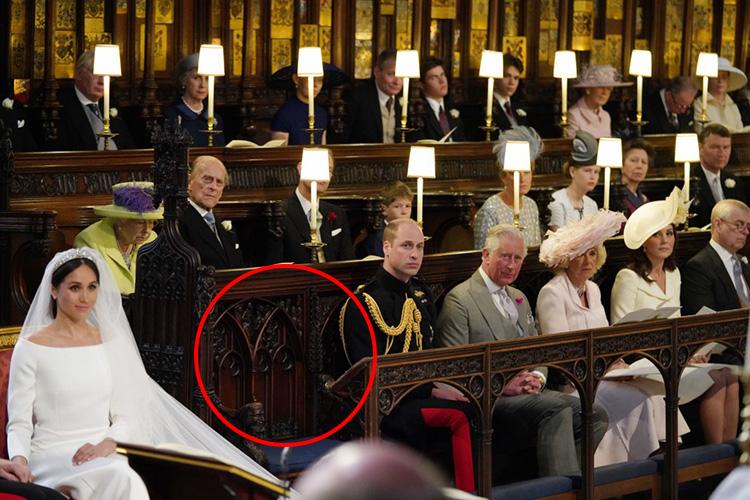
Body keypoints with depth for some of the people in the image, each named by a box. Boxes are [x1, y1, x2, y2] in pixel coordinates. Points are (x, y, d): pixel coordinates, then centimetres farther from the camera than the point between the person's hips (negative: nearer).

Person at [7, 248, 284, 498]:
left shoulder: (109, 343, 13)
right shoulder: (31, 349, 1)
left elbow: (124, 415, 11)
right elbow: (19, 422, -1)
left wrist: (107, 444, -10)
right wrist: (19, 459, -22)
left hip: (102, 453, 4)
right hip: (52, 456, -4)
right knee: (120, 476, -34)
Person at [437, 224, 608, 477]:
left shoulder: (519, 298, 25)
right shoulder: (459, 300, -2)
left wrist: (536, 378, 1)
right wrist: (502, 386, -18)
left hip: (528, 391, 8)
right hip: (490, 399, -8)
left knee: (594, 414, -15)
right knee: (557, 407, -32)